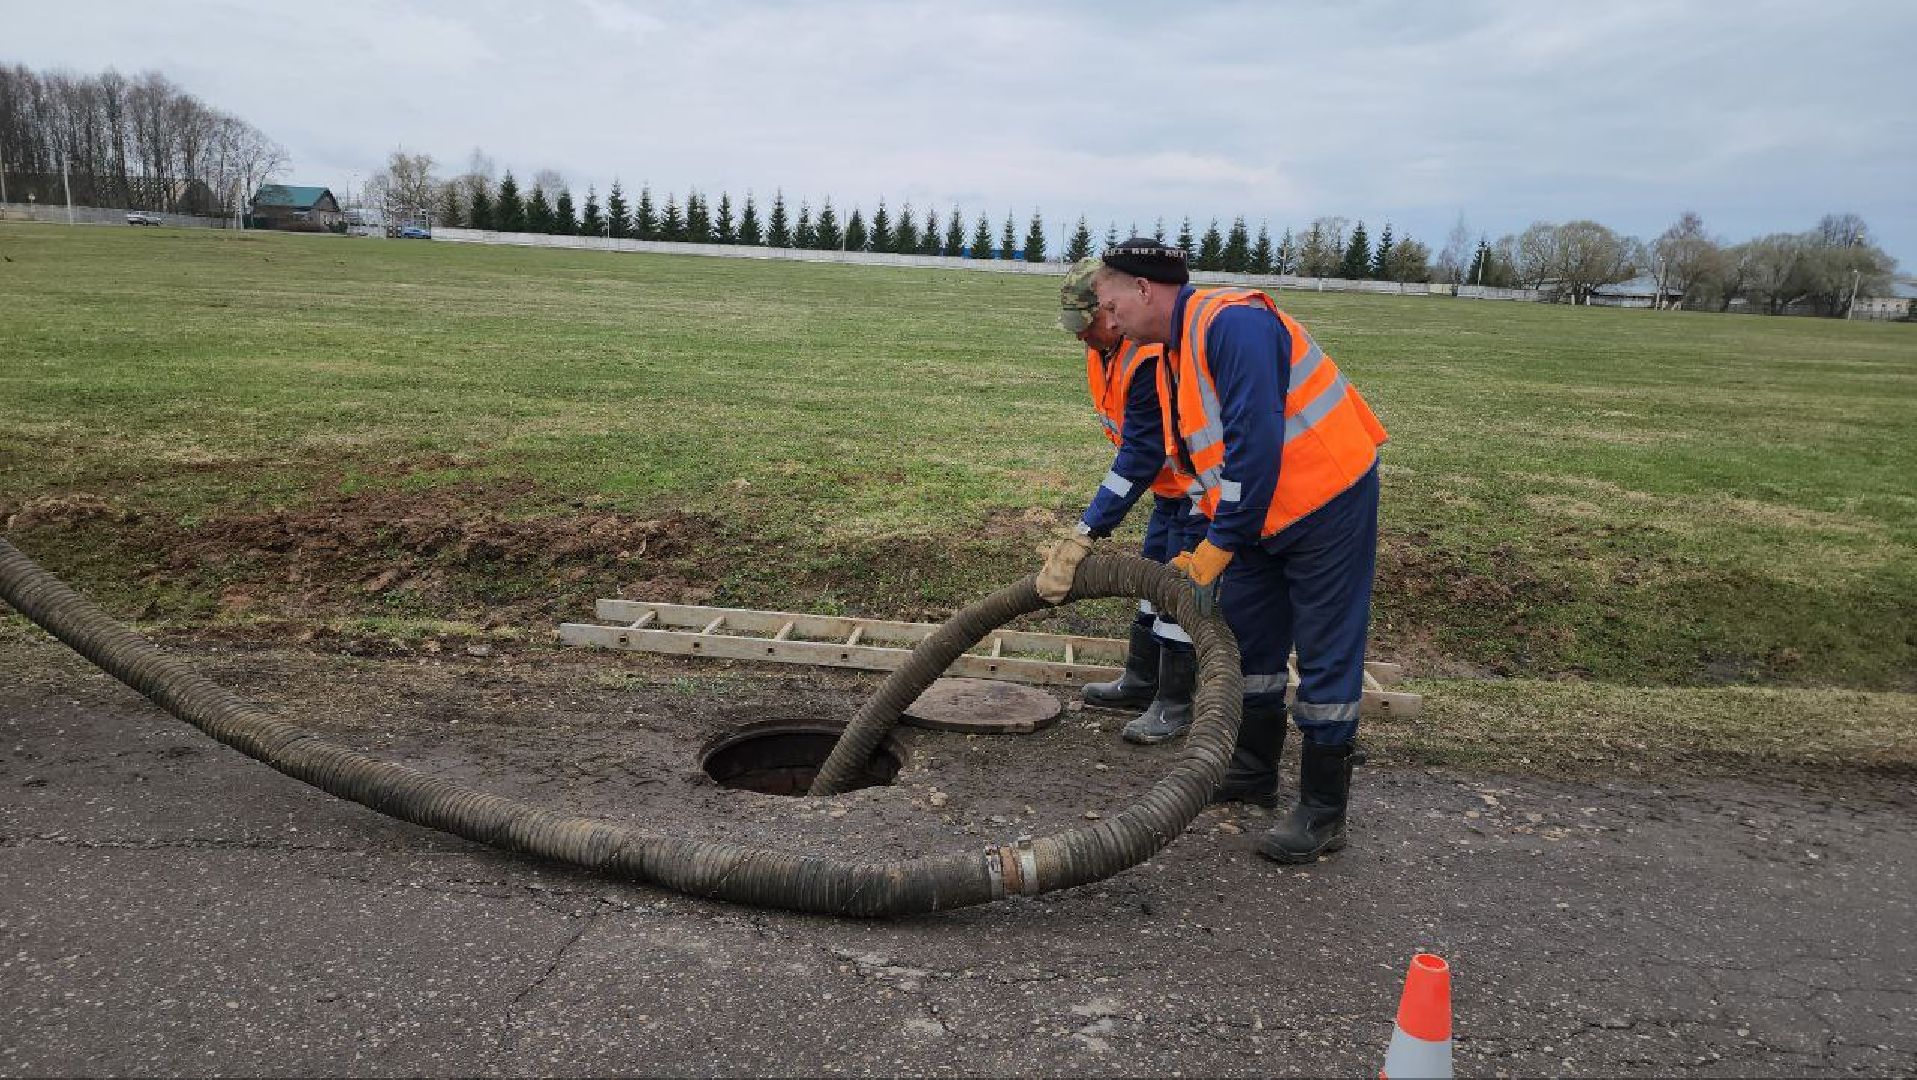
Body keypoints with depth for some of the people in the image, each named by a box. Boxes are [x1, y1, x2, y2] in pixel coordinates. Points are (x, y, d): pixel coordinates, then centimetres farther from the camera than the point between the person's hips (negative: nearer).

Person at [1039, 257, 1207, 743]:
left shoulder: (1152, 357, -32)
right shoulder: (1104, 348, -1)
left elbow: (1140, 458, -33)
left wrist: (1085, 535, -34)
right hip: (1172, 482, 10)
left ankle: (1176, 704, 6)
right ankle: (1140, 681, 30)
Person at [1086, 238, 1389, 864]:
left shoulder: (1230, 322, -22)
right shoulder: (1172, 355, 10)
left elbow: (1256, 442, -28)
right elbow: (1197, 459, 16)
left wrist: (1217, 546, -23)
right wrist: (1202, 549, 8)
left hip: (1327, 501, -10)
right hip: (1262, 513, 10)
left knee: (1326, 655, -2)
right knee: (1243, 638, 15)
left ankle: (1323, 813, 8)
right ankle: (1252, 773, 31)